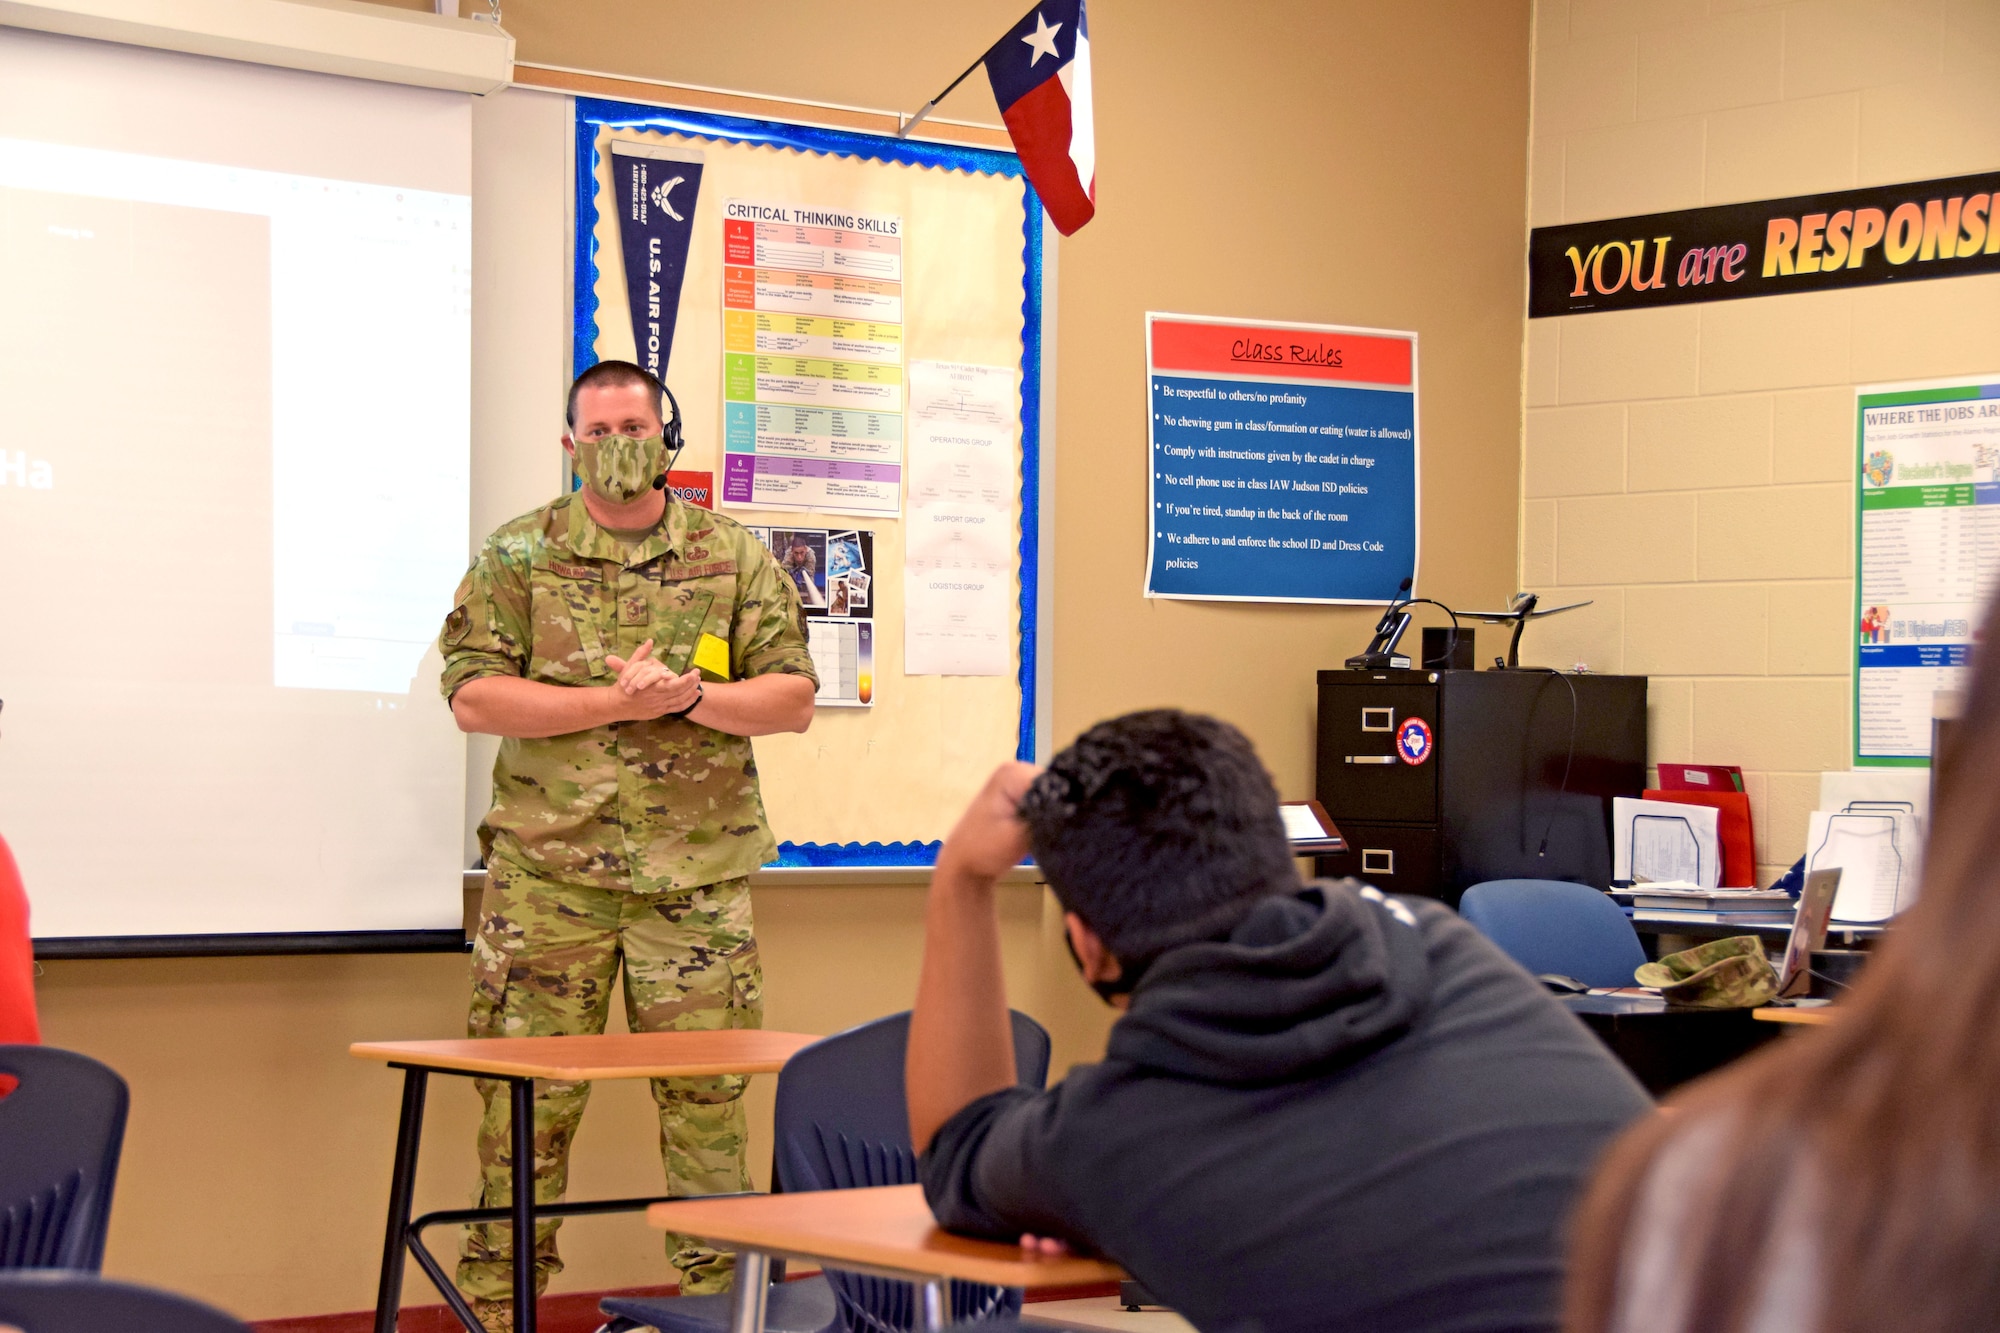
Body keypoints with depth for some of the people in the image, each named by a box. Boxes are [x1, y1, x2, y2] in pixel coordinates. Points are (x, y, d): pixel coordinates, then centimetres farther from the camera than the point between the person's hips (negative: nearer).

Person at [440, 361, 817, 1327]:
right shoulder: (518, 555, 4)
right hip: (548, 872, -1)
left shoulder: (734, 558, 8)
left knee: (705, 1091, 4)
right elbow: (473, 697, -5)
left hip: (696, 875, 1)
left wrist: (692, 698, -13)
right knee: (529, 1096, 2)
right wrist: (616, 703, -13)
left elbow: (792, 697, 5)